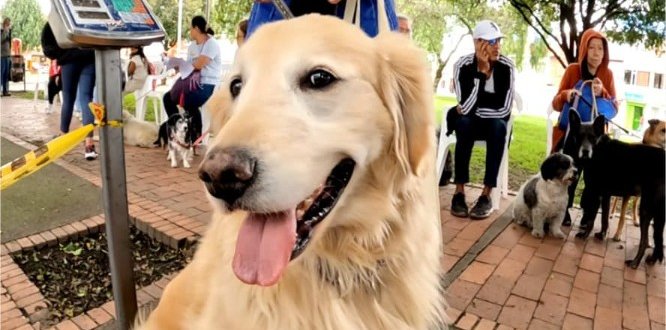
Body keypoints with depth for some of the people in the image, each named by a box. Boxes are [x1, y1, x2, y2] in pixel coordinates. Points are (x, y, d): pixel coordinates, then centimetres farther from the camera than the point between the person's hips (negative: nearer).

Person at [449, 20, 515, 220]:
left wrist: (475, 107, -16)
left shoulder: (506, 66, -16)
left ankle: (487, 195, -30)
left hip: (494, 121, 1)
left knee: (499, 126, -33)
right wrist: (482, 71, -30)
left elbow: (504, 109, -22)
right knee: (464, 123, -34)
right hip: (470, 121, 0)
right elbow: (466, 108, -30)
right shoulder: (463, 66, -18)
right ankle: (459, 192, -31)